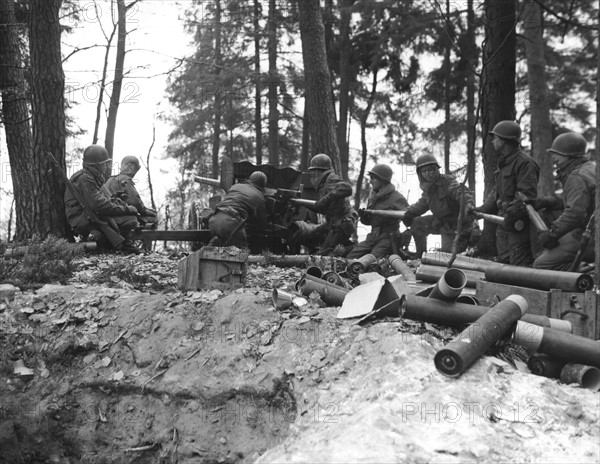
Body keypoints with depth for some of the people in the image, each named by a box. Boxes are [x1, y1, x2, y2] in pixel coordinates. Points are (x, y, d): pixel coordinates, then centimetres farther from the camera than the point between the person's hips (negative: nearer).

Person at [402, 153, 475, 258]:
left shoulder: (447, 181, -23)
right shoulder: (428, 187, 3)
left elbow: (460, 191, -41)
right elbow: (422, 204, 21)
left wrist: (468, 203, -62)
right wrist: (409, 212, 7)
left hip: (454, 225, -8)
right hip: (440, 221, 8)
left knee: (448, 251, -10)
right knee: (416, 224, 9)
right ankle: (420, 255, 23)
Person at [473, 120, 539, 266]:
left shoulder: (524, 162, -14)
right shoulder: (503, 163, 17)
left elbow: (529, 195, -22)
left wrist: (514, 211, -30)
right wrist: (482, 209, 12)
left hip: (519, 223, -10)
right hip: (503, 221, 10)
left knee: (520, 265, -9)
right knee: (503, 262, 14)